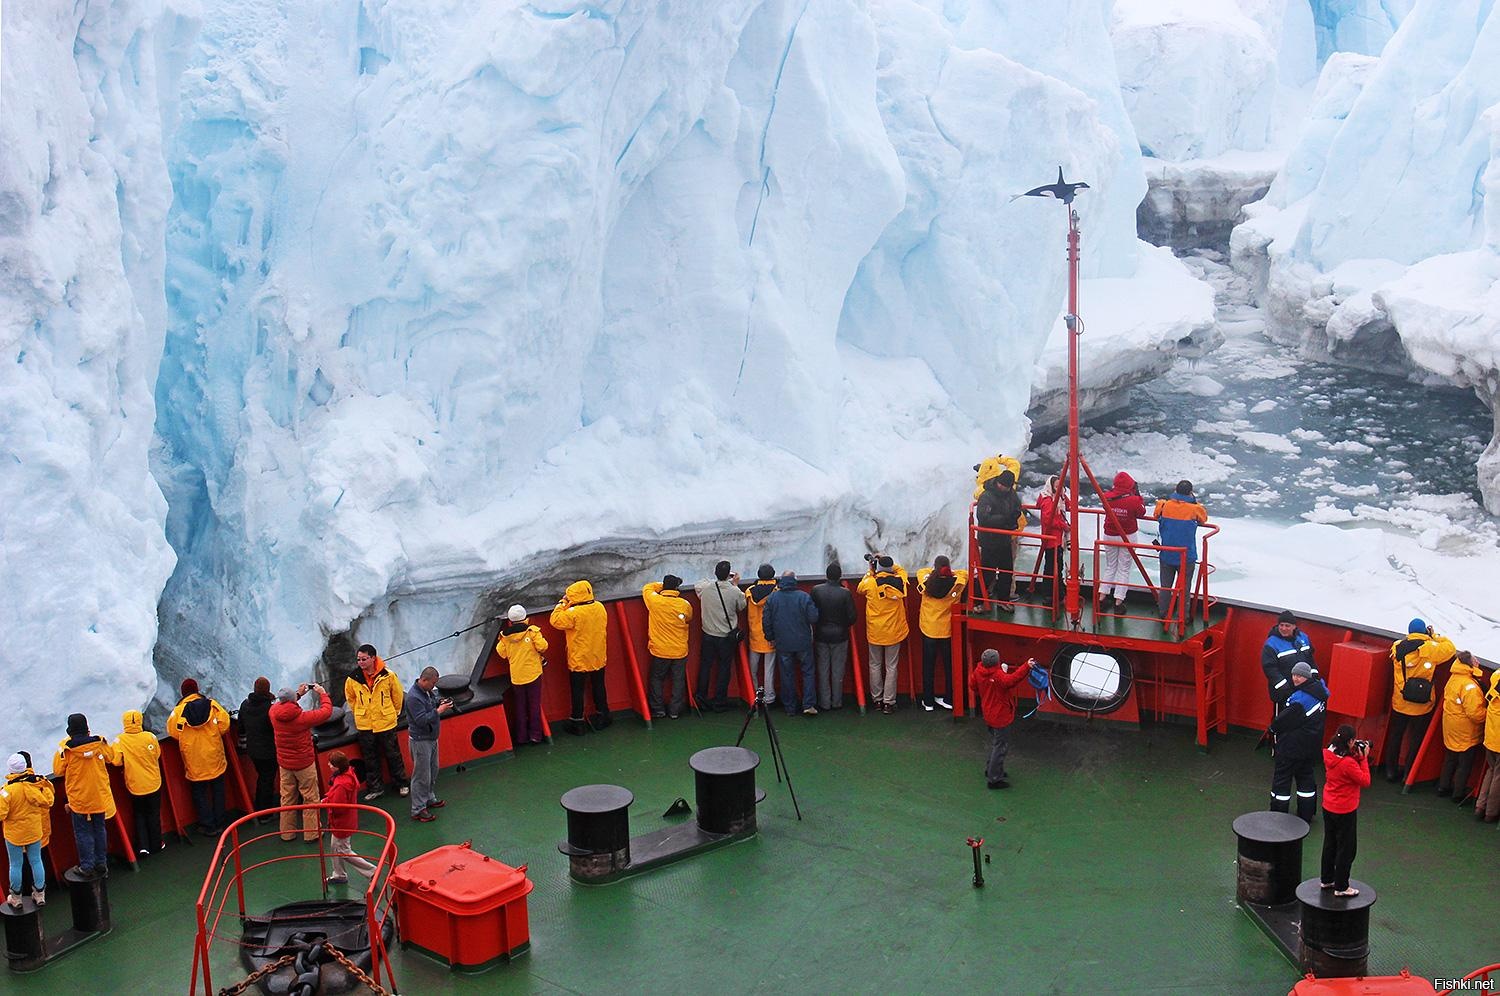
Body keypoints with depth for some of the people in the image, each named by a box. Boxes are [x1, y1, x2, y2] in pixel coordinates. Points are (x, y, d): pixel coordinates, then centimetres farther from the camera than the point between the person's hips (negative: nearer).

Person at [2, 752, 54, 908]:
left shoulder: (8, 790, -25)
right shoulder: (37, 783, -13)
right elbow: (48, 802, -1)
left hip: (14, 834, -4)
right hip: (35, 831, 4)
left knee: (16, 865, 12)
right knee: (36, 861, 16)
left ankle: (16, 898, 25)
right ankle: (40, 894, 26)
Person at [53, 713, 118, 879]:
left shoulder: (65, 748, -17)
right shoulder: (99, 742, -8)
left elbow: (58, 771, -8)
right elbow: (111, 757, 9)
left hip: (79, 798, -3)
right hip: (100, 797, 3)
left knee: (83, 832, 7)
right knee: (100, 829, 16)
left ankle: (87, 866, 9)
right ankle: (101, 864, 22)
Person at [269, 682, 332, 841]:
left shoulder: (273, 713, -12)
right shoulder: (302, 717, -25)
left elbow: (281, 705, 14)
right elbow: (326, 711, -14)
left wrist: (298, 694, 13)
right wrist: (323, 693, 0)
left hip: (284, 763, 5)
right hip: (304, 763, -5)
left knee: (287, 798, 17)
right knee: (310, 798, 9)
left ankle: (287, 833, 25)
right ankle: (312, 832, 16)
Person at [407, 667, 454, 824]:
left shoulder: (429, 691, 2)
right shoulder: (413, 698, -26)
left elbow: (434, 700, 21)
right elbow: (422, 720, -29)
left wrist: (440, 702, -1)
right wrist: (439, 710, -28)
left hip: (431, 737, 9)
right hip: (420, 741, -9)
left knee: (433, 771, 22)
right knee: (421, 775, -2)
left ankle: (428, 798, 39)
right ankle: (418, 809, 6)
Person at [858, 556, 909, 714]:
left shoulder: (870, 583, -13)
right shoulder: (898, 582, -10)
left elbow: (860, 588, 11)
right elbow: (901, 570, 14)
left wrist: (870, 572, 16)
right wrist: (889, 564, 13)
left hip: (874, 632, 0)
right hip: (893, 632, 0)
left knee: (875, 665, 14)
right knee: (891, 667, 5)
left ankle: (877, 699, 20)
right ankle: (888, 702, 4)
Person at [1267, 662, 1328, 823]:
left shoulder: (1299, 699, -28)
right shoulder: (1320, 688, -4)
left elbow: (1283, 721, -21)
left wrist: (1273, 728, 1)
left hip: (1291, 748, -8)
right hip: (1312, 745, 8)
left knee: (1282, 779, 4)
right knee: (1307, 777, 19)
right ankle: (1306, 817, 27)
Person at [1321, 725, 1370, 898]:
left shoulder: (1329, 754, -6)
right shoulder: (1348, 763, -30)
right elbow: (1365, 781, -18)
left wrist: (1357, 756, -4)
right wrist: (1363, 758, -15)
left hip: (1328, 808, 8)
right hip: (1345, 812, -8)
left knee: (1330, 844, 22)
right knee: (1346, 849, 7)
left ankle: (1327, 880, 34)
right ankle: (1341, 887, 15)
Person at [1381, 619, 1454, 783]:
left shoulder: (1397, 647, -8)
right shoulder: (1430, 648, -17)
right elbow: (1450, 648, -6)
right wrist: (1435, 637, 7)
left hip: (1400, 702, 3)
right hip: (1421, 706, -3)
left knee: (1395, 736, 18)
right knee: (1417, 739, 12)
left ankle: (1391, 770, 25)